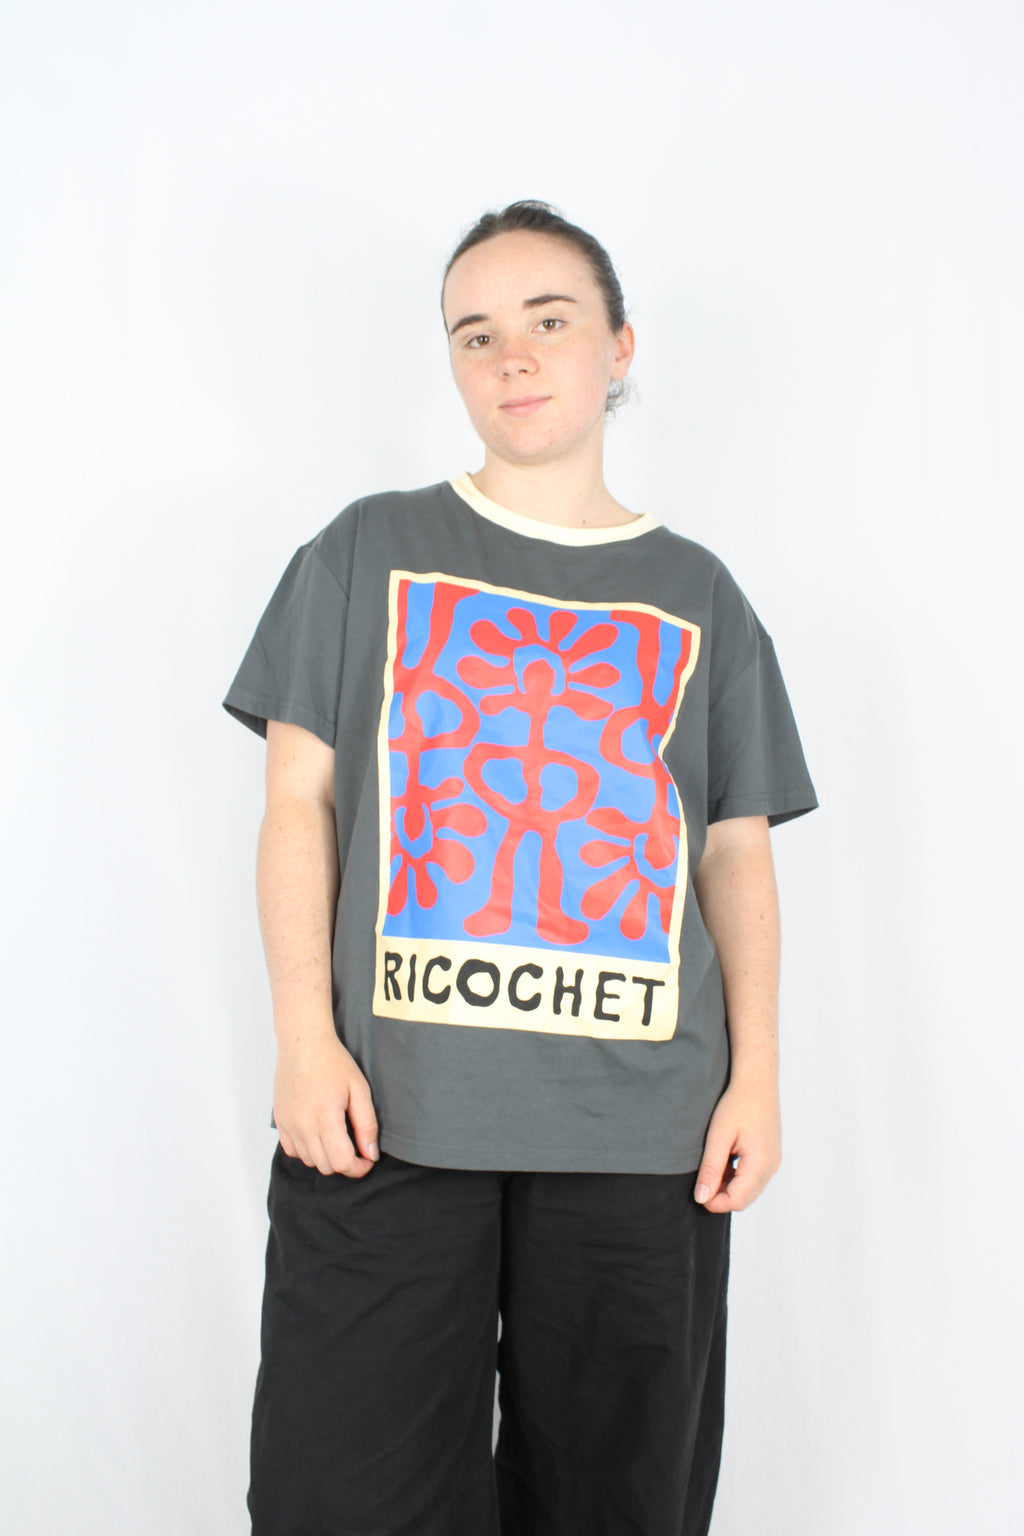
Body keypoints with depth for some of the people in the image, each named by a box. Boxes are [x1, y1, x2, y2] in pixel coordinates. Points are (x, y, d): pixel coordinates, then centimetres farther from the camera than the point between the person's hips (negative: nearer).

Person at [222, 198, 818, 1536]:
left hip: (642, 1121, 2)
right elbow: (299, 798, 4)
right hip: (389, 1108, -1)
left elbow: (738, 855, 11)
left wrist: (757, 1074, 3)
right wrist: (304, 1034, -5)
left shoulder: (696, 596, 12)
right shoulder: (368, 551, 8)